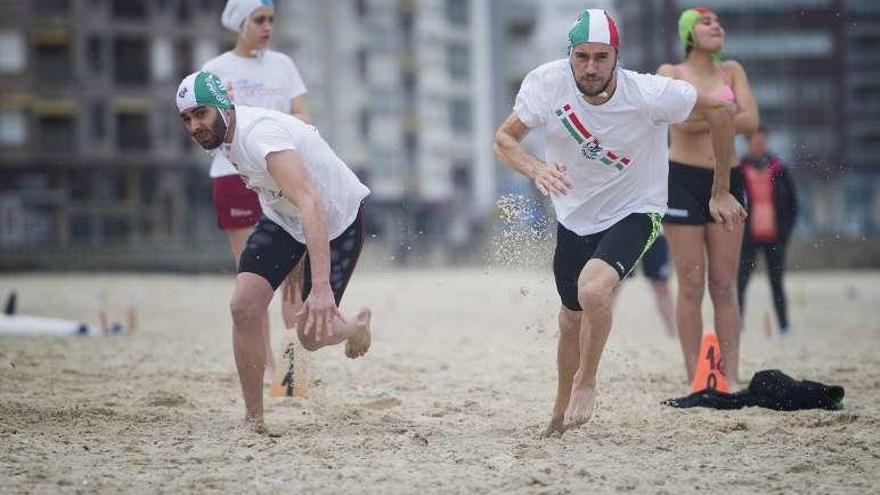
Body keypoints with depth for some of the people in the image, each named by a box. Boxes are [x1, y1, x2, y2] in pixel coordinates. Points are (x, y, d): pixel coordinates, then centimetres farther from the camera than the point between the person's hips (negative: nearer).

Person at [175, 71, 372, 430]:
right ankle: (253, 419, -1)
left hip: (337, 217, -7)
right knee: (244, 308, -12)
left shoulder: (259, 136, -37)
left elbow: (311, 204, -50)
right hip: (282, 218, 7)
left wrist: (321, 286, -59)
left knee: (312, 335, -5)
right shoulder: (224, 132, -10)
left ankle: (356, 327, 31)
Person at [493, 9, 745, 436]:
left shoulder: (650, 94, -26)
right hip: (573, 216, 4)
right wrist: (536, 169, -35)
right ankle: (561, 413, 39)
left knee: (593, 291, -30)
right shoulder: (547, 82, -19)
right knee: (572, 317, 15)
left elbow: (720, 111, -12)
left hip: (633, 213, -4)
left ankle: (585, 383, -3)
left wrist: (721, 191, -5)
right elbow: (504, 138, -12)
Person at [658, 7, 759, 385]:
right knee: (692, 285, -3)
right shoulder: (670, 73, 1)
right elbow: (684, 121, -16)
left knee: (725, 286, 1)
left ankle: (731, 377, 2)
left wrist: (704, 117, -10)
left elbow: (750, 121, -3)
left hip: (726, 180, 3)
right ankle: (695, 379, -1)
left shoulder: (732, 71, 12)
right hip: (683, 179, -3)